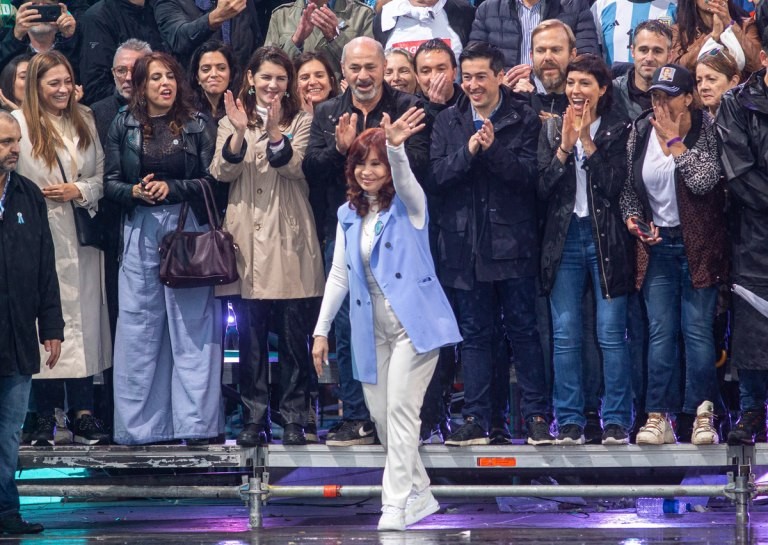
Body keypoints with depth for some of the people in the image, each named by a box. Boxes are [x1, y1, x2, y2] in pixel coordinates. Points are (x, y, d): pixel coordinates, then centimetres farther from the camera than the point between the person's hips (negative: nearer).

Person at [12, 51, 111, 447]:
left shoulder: (85, 121, 13)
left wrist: (79, 191, -4)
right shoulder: (18, 123, -4)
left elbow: (101, 176, 13)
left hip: (81, 239, 4)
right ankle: (47, 418, 3)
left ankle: (84, 414, 6)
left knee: (84, 321, 3)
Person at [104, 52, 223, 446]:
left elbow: (211, 179, 1)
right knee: (138, 328, 2)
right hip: (141, 232, 1)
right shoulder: (123, 125, 7)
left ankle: (195, 423, 1)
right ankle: (137, 424, 7)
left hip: (188, 229, -1)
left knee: (192, 326, -2)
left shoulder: (195, 125, 5)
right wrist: (136, 191, -12)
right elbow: (110, 182, 6)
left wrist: (171, 188, -12)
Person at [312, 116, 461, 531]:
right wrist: (321, 330, 10)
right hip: (372, 329, 6)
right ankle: (419, 494, 22)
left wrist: (396, 146, -50)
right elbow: (339, 275, 13)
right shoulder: (349, 214, 10)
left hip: (414, 322, -6)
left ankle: (396, 506, -11)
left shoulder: (407, 204, -5)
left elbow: (403, 176, -29)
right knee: (380, 414, 7)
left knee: (401, 409, -13)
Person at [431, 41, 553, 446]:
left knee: (523, 330, 2)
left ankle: (536, 417, 7)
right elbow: (437, 174, -1)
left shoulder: (524, 120, 1)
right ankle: (476, 420, 11)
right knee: (474, 333, 7)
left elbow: (529, 174, -10)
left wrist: (493, 149, -21)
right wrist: (467, 151, -16)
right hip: (465, 242, 3)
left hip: (512, 242, -3)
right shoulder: (448, 121, 10)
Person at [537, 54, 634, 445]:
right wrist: (565, 147, -11)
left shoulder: (618, 130, 2)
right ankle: (569, 422, 8)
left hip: (606, 237, -3)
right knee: (565, 336, 2)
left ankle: (616, 421, 3)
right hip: (563, 237, 3)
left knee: (611, 334, -3)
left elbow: (615, 186, -9)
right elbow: (542, 188, 0)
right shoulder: (551, 129, 9)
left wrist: (588, 142, -12)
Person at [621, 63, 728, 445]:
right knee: (660, 331, 1)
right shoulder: (640, 132, 4)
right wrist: (633, 219, -6)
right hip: (658, 244, 3)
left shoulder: (704, 131, -7)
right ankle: (658, 417, 1)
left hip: (697, 245, -3)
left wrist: (674, 141, -16)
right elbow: (629, 186, 12)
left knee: (697, 329, -3)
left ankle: (701, 414, 4)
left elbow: (704, 180, -22)